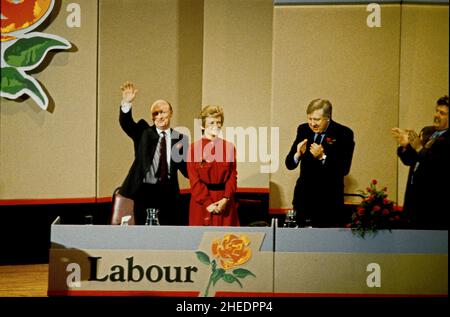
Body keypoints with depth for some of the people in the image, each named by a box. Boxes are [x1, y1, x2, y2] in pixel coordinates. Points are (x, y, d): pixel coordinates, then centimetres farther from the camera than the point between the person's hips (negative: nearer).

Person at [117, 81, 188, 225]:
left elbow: (187, 171, 4)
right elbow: (125, 122, -12)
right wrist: (127, 103, -31)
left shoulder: (180, 139, 7)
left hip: (168, 194, 1)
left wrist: (180, 152, -15)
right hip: (142, 191, -1)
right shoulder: (143, 132, 6)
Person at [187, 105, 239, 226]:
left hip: (225, 202, 2)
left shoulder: (229, 147, 6)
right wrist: (207, 203, -11)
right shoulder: (194, 148, -1)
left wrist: (226, 199, -11)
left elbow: (232, 176, 2)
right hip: (201, 202, -1)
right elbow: (194, 179, -4)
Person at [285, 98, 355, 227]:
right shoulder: (303, 130, 6)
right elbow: (289, 165, 6)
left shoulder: (343, 134, -7)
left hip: (329, 202, -3)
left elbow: (344, 169, -13)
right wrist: (298, 154, -16)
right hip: (304, 197, 4)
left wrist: (322, 157, -26)